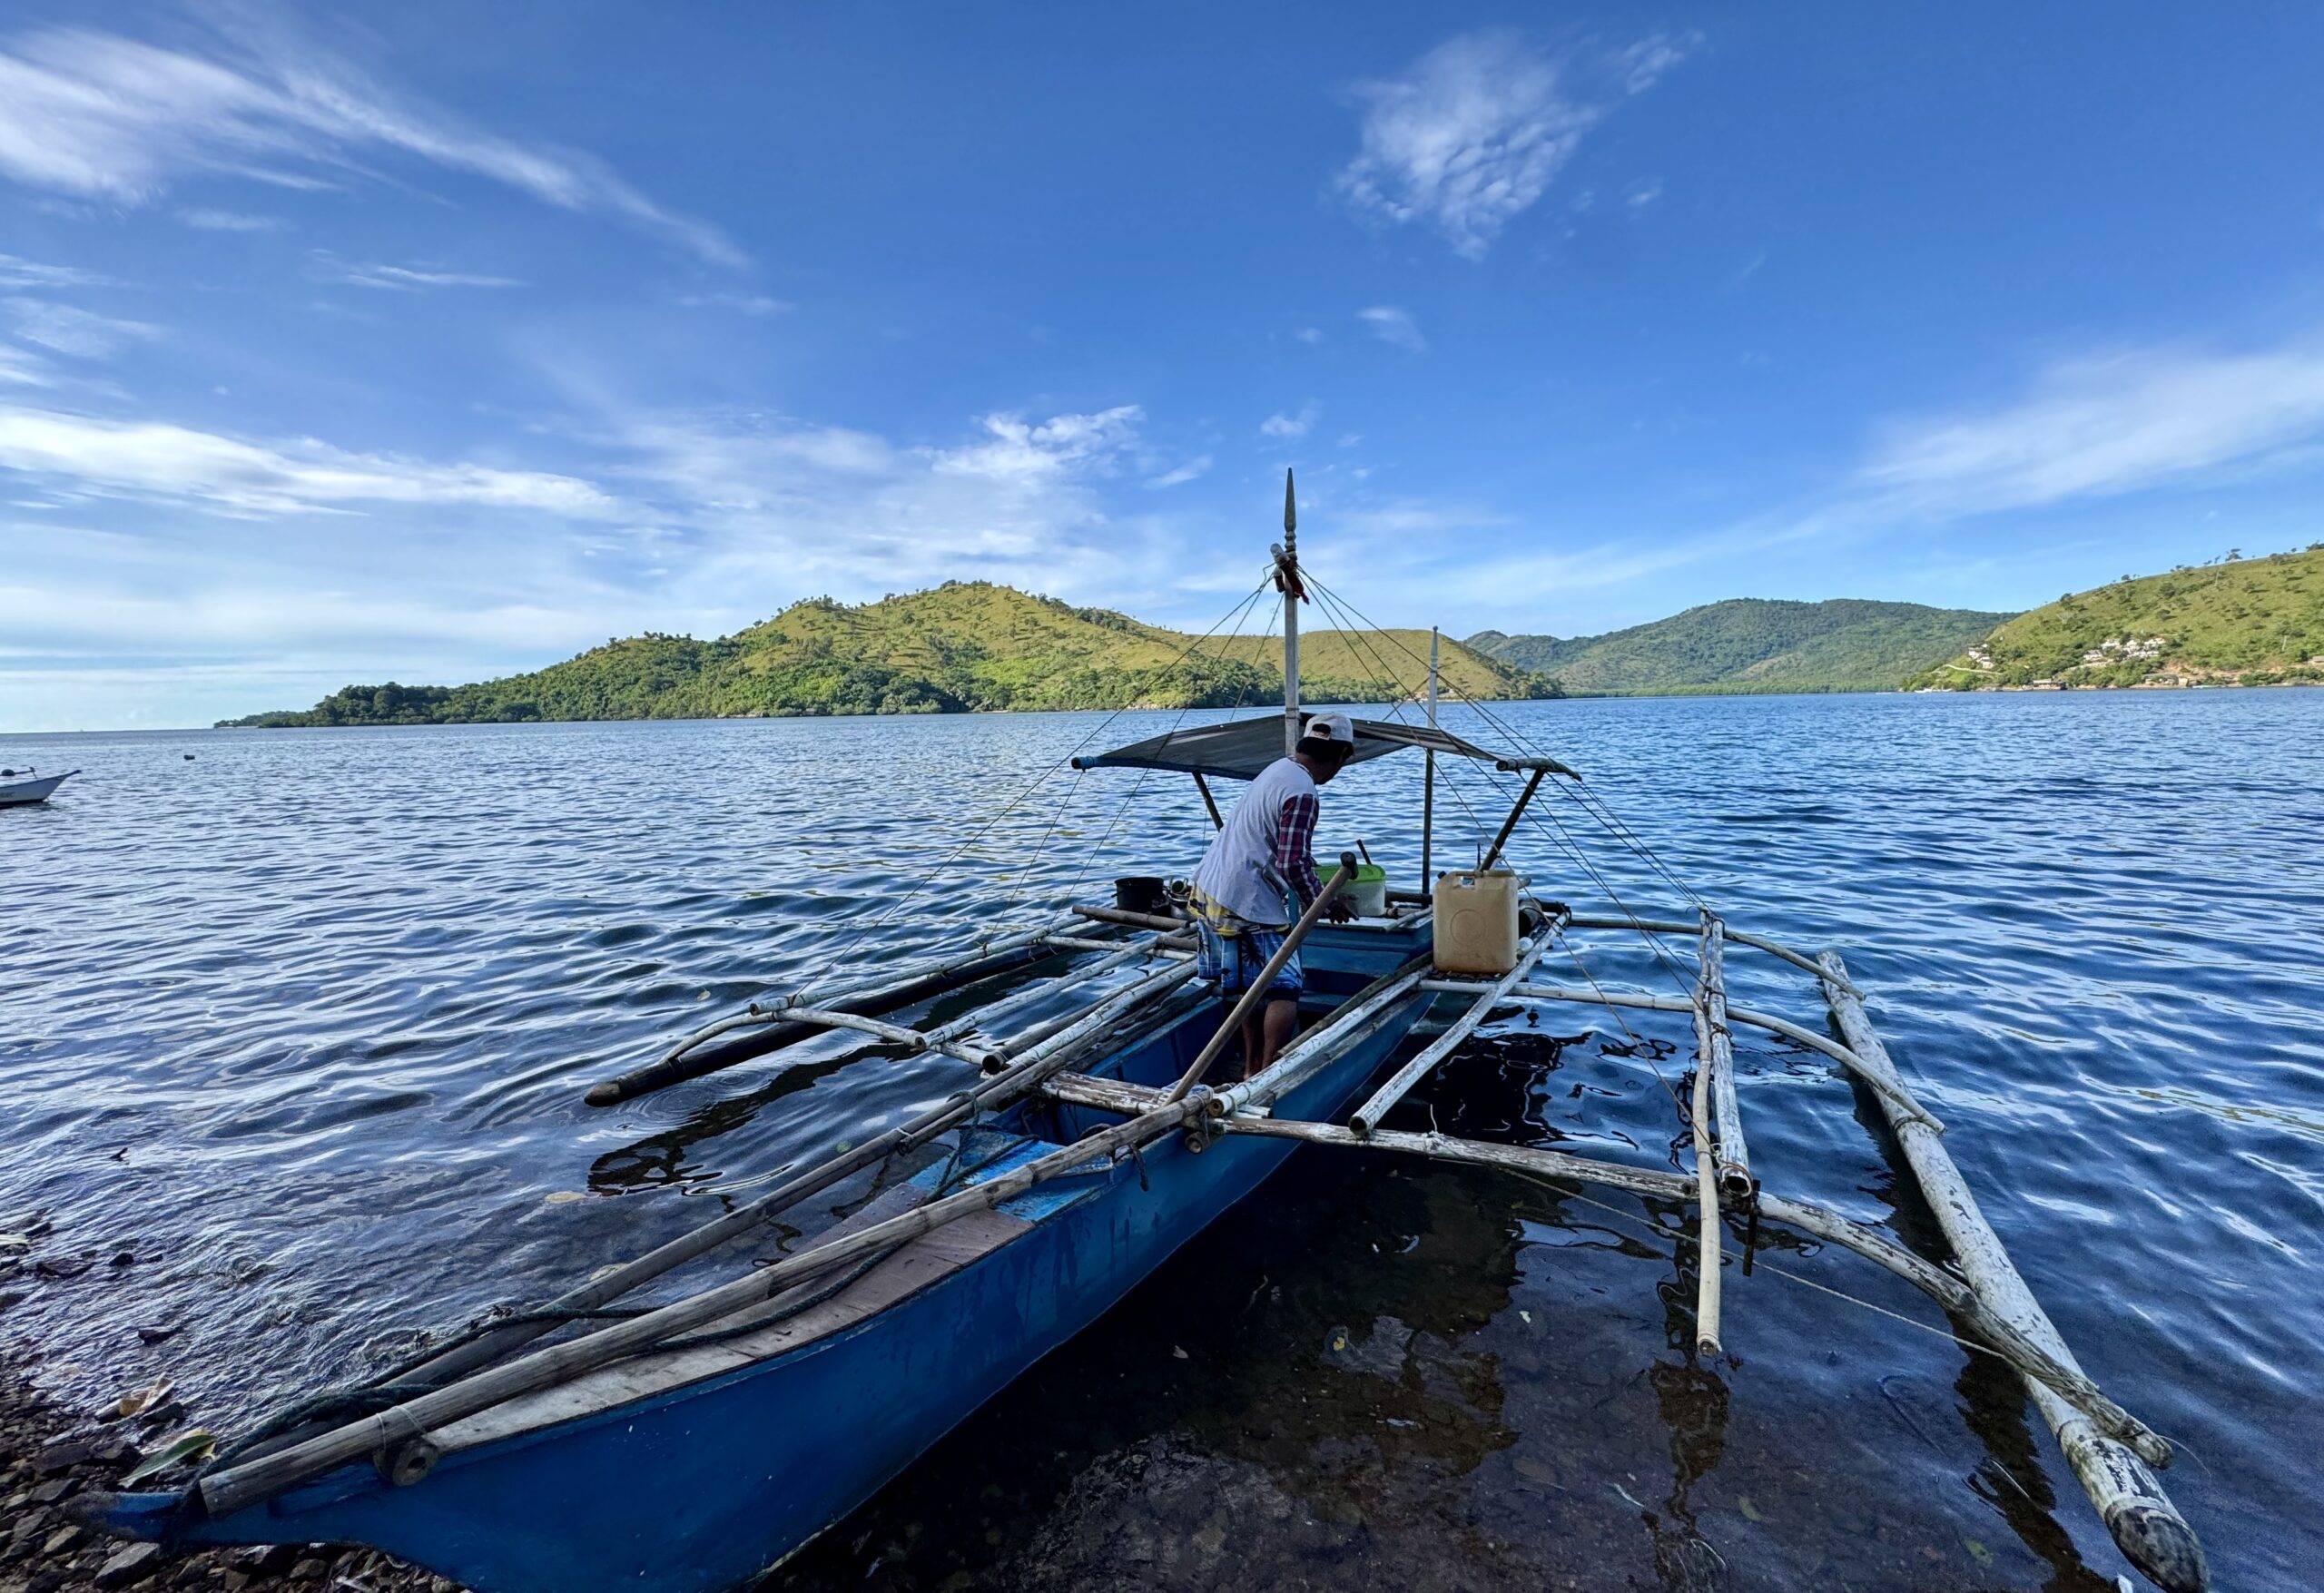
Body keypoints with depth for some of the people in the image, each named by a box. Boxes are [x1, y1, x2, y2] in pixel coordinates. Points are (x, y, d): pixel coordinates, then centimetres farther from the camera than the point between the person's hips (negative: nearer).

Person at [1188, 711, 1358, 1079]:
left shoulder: (1279, 769, 11)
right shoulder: (1302, 793, -19)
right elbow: (1293, 865, -21)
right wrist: (1326, 904, -6)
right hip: (1247, 905, -10)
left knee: (1254, 986, 21)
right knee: (1284, 989, -1)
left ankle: (1251, 1069, 30)